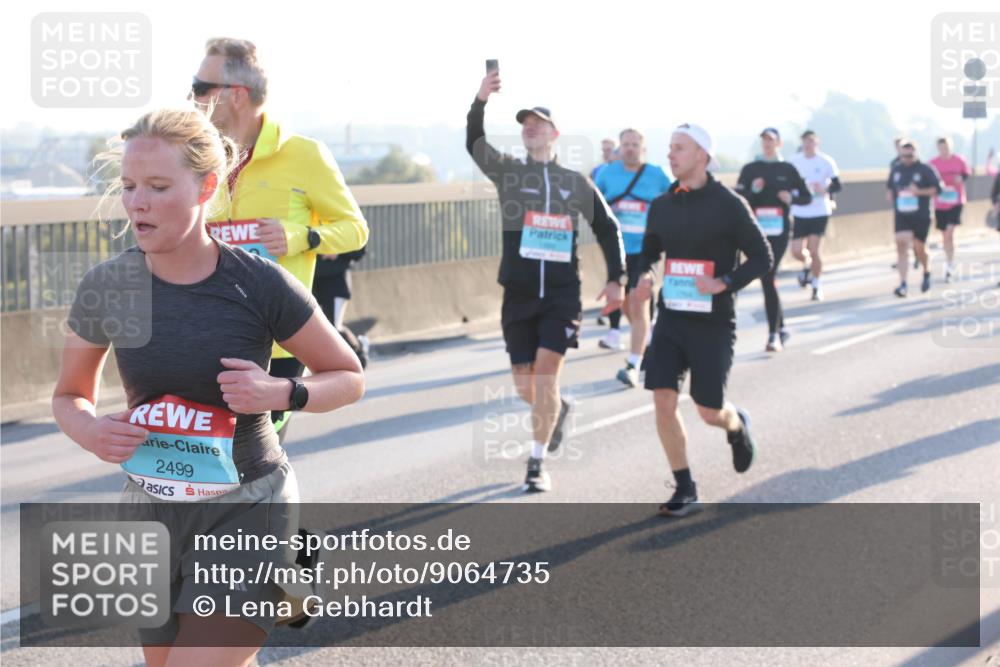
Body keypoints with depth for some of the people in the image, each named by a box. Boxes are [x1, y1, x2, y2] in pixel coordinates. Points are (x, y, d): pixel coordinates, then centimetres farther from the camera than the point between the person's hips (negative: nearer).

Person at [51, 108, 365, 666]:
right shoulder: (107, 288, -6)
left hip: (247, 512, -4)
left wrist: (282, 393, -20)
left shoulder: (259, 284, -14)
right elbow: (70, 395, 10)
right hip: (149, 511, 4)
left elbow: (349, 378, -1)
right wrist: (92, 431, -12)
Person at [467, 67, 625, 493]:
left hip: (562, 294, -1)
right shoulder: (507, 171, 6)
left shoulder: (576, 183, 8)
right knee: (524, 386, 4)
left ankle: (537, 464, -1)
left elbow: (607, 228, 14)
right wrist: (480, 101, -21)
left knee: (546, 375, -12)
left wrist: (616, 278, 7)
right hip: (518, 294, 1)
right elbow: (474, 143, -5)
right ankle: (556, 410, 39)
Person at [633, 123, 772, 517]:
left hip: (713, 324, -4)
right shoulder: (662, 205, 5)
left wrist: (724, 284, -21)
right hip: (671, 319, 4)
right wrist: (644, 276, -2)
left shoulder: (728, 204, -9)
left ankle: (737, 425, 40)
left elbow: (762, 258, -6)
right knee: (663, 401, -8)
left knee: (710, 412, 1)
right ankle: (684, 489, 5)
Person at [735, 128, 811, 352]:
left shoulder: (787, 169, 6)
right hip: (757, 231, 2)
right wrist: (752, 190, -15)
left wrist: (791, 197, -10)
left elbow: (806, 197, 10)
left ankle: (774, 334, -12)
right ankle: (781, 327, 25)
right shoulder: (750, 170, 8)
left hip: (779, 231, -2)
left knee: (769, 278, -14)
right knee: (767, 279, 8)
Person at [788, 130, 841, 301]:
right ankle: (807, 265, 34)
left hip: (820, 212, -2)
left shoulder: (826, 161, -4)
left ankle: (817, 285, 11)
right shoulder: (793, 161, 2)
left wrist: (825, 189, -21)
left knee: (813, 251, -8)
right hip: (799, 212, 3)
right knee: (796, 251, -2)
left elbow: (837, 185, -2)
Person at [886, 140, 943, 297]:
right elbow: (890, 188, 23)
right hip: (902, 216, 3)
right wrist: (894, 201, 9)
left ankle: (927, 273, 38)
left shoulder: (926, 170, -6)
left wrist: (919, 191, -20)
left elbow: (937, 189, -9)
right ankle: (903, 284, -14)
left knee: (919, 248, 7)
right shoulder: (896, 170, 7)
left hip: (921, 216, -3)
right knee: (901, 245, -12)